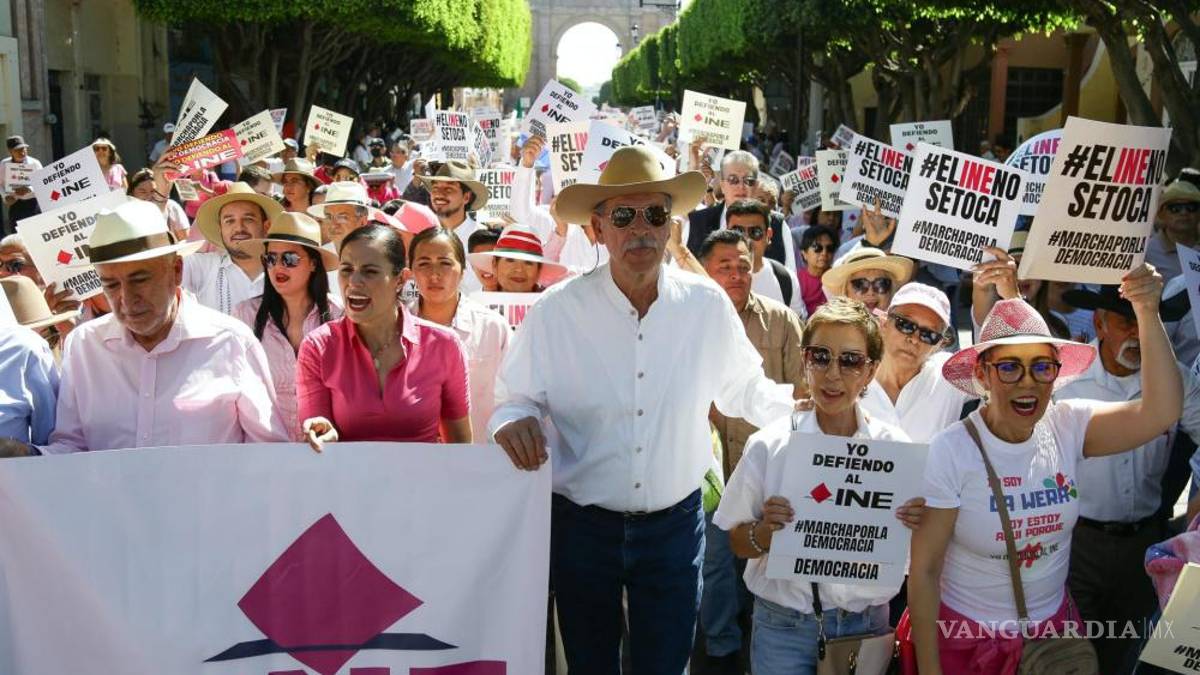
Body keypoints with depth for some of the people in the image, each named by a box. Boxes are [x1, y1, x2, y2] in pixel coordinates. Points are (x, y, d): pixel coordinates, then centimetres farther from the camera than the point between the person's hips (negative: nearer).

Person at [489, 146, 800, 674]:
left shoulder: (707, 305, -5)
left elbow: (746, 392, 10)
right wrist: (515, 422, -22)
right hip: (582, 526, -1)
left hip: (675, 526, 1)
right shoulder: (555, 312, -10)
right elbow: (514, 401, -2)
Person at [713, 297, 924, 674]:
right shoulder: (768, 446, -8)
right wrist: (763, 531, -22)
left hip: (867, 626, 1)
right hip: (784, 627, -1)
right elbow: (737, 542, -1)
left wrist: (918, 525, -18)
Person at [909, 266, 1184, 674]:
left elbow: (1161, 412, -23)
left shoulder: (1068, 427, -9)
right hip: (963, 634, -4)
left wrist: (1148, 313, -30)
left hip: (1053, 625, 4)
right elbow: (924, 569, -17)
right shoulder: (950, 451, -20)